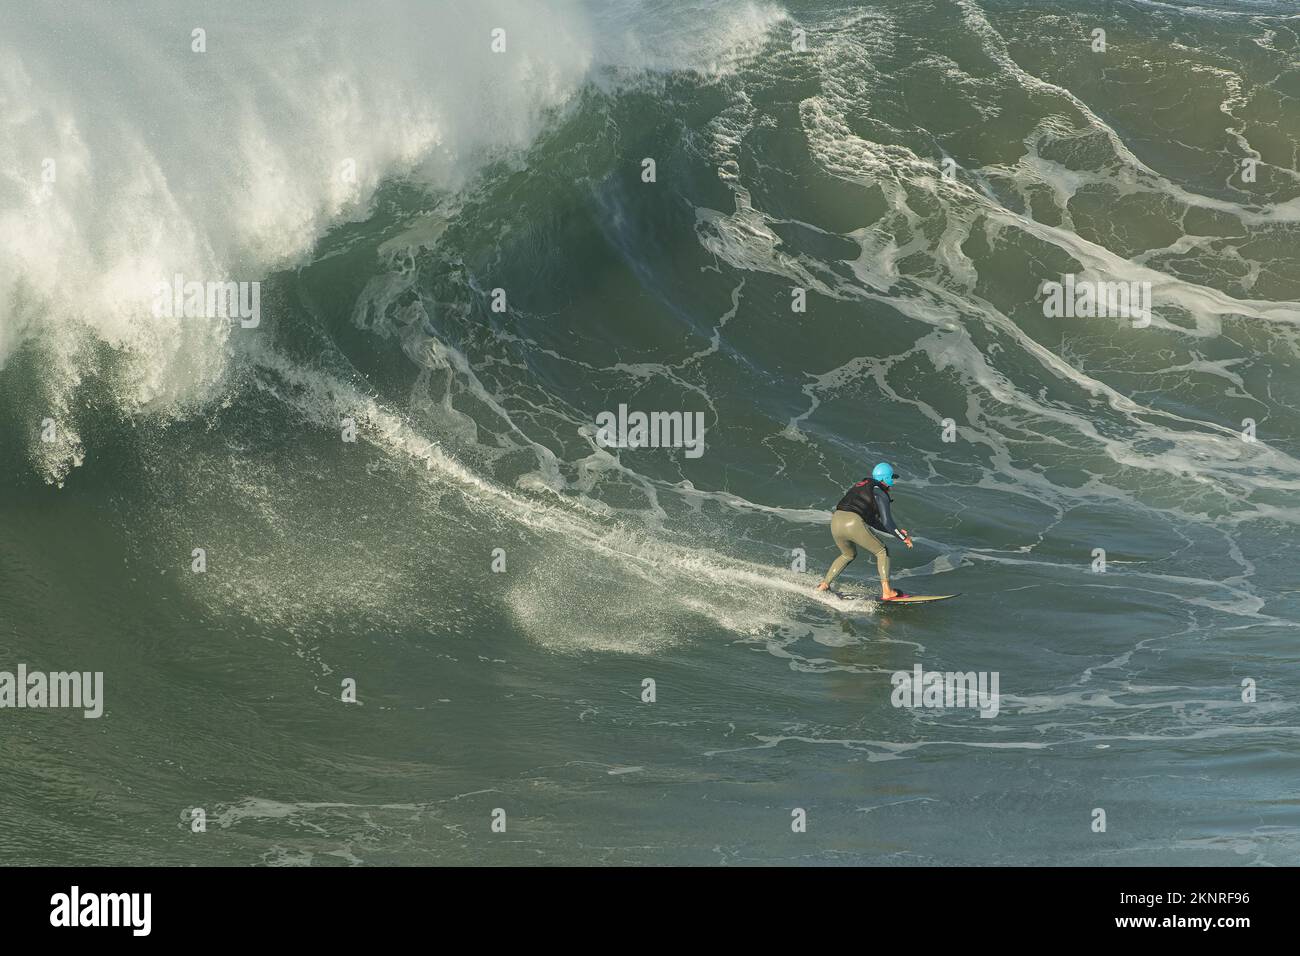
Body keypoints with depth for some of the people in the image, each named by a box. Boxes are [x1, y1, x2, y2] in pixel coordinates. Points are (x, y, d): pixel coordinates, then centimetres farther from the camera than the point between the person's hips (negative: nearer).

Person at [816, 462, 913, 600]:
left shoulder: (861, 486, 30)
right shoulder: (880, 493, 5)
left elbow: (873, 521, 33)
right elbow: (887, 522, -3)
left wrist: (898, 532, 33)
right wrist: (903, 538, 10)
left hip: (835, 522, 7)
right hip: (854, 524, -7)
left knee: (848, 555, 33)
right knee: (882, 551, 11)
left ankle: (823, 585, 29)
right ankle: (886, 592, 2)